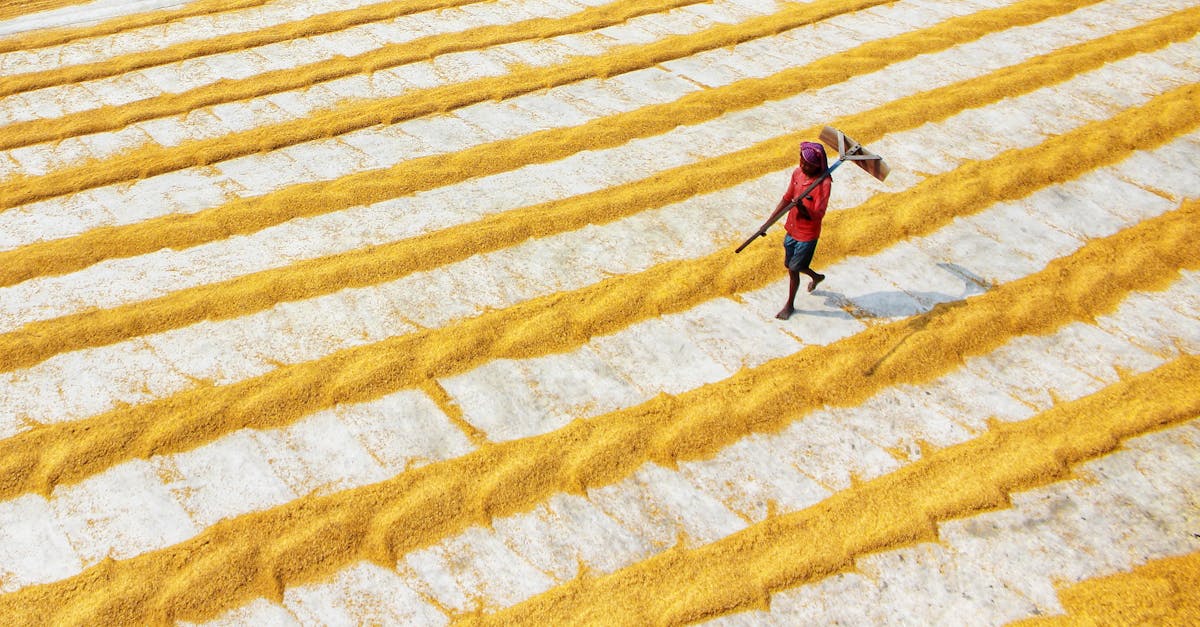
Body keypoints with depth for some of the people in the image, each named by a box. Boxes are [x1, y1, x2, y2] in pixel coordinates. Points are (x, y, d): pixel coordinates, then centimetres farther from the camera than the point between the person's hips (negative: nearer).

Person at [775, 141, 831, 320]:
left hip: (807, 235, -7)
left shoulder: (824, 183, -24)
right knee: (790, 264, 22)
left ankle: (790, 305, 26)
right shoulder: (797, 173, -5)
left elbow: (818, 215, -24)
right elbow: (787, 198, 7)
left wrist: (802, 208, -44)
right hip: (791, 230, 7)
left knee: (793, 269, 4)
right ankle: (816, 277, 52)